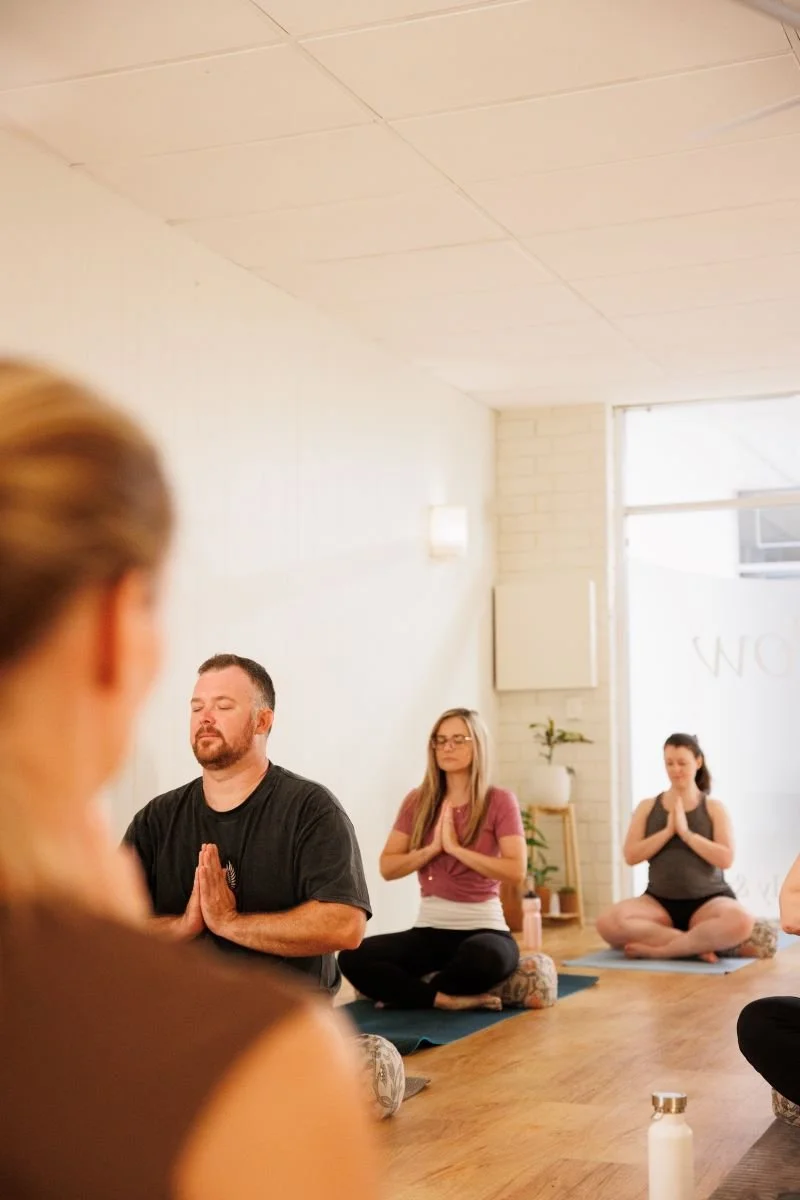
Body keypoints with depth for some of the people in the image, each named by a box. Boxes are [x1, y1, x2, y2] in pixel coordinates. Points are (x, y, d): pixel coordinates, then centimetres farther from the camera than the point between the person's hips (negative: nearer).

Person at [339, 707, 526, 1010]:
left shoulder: (499, 801, -2)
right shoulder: (418, 801, 8)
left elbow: (516, 871, -14)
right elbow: (387, 868, 3)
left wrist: (455, 848, -16)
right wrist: (432, 849, -11)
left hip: (483, 928, -3)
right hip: (428, 930, 3)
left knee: (486, 957, -41)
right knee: (352, 958, -23)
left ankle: (409, 989, -13)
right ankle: (447, 999, -15)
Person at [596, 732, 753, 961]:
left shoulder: (714, 808, 5)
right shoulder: (648, 807, 9)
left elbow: (725, 859, -8)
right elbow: (630, 856, -2)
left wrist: (686, 832, -13)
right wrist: (668, 830, -10)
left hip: (708, 900, -1)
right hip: (660, 901, 1)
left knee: (740, 922, -38)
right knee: (607, 923, -30)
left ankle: (656, 949, -28)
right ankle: (697, 946, -24)